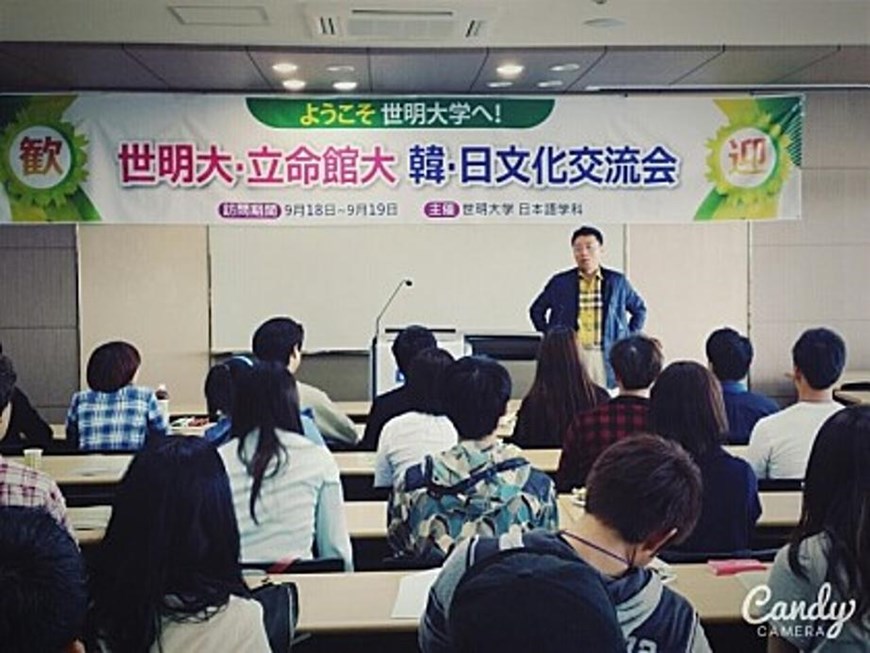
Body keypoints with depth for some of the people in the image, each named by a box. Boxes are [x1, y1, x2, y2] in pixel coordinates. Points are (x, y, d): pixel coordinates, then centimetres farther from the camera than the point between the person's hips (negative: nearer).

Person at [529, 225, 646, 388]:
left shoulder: (617, 281, 8)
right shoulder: (559, 282, 5)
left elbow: (639, 310, 19)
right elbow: (536, 310, 16)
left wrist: (629, 339, 10)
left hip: (606, 357, 1)